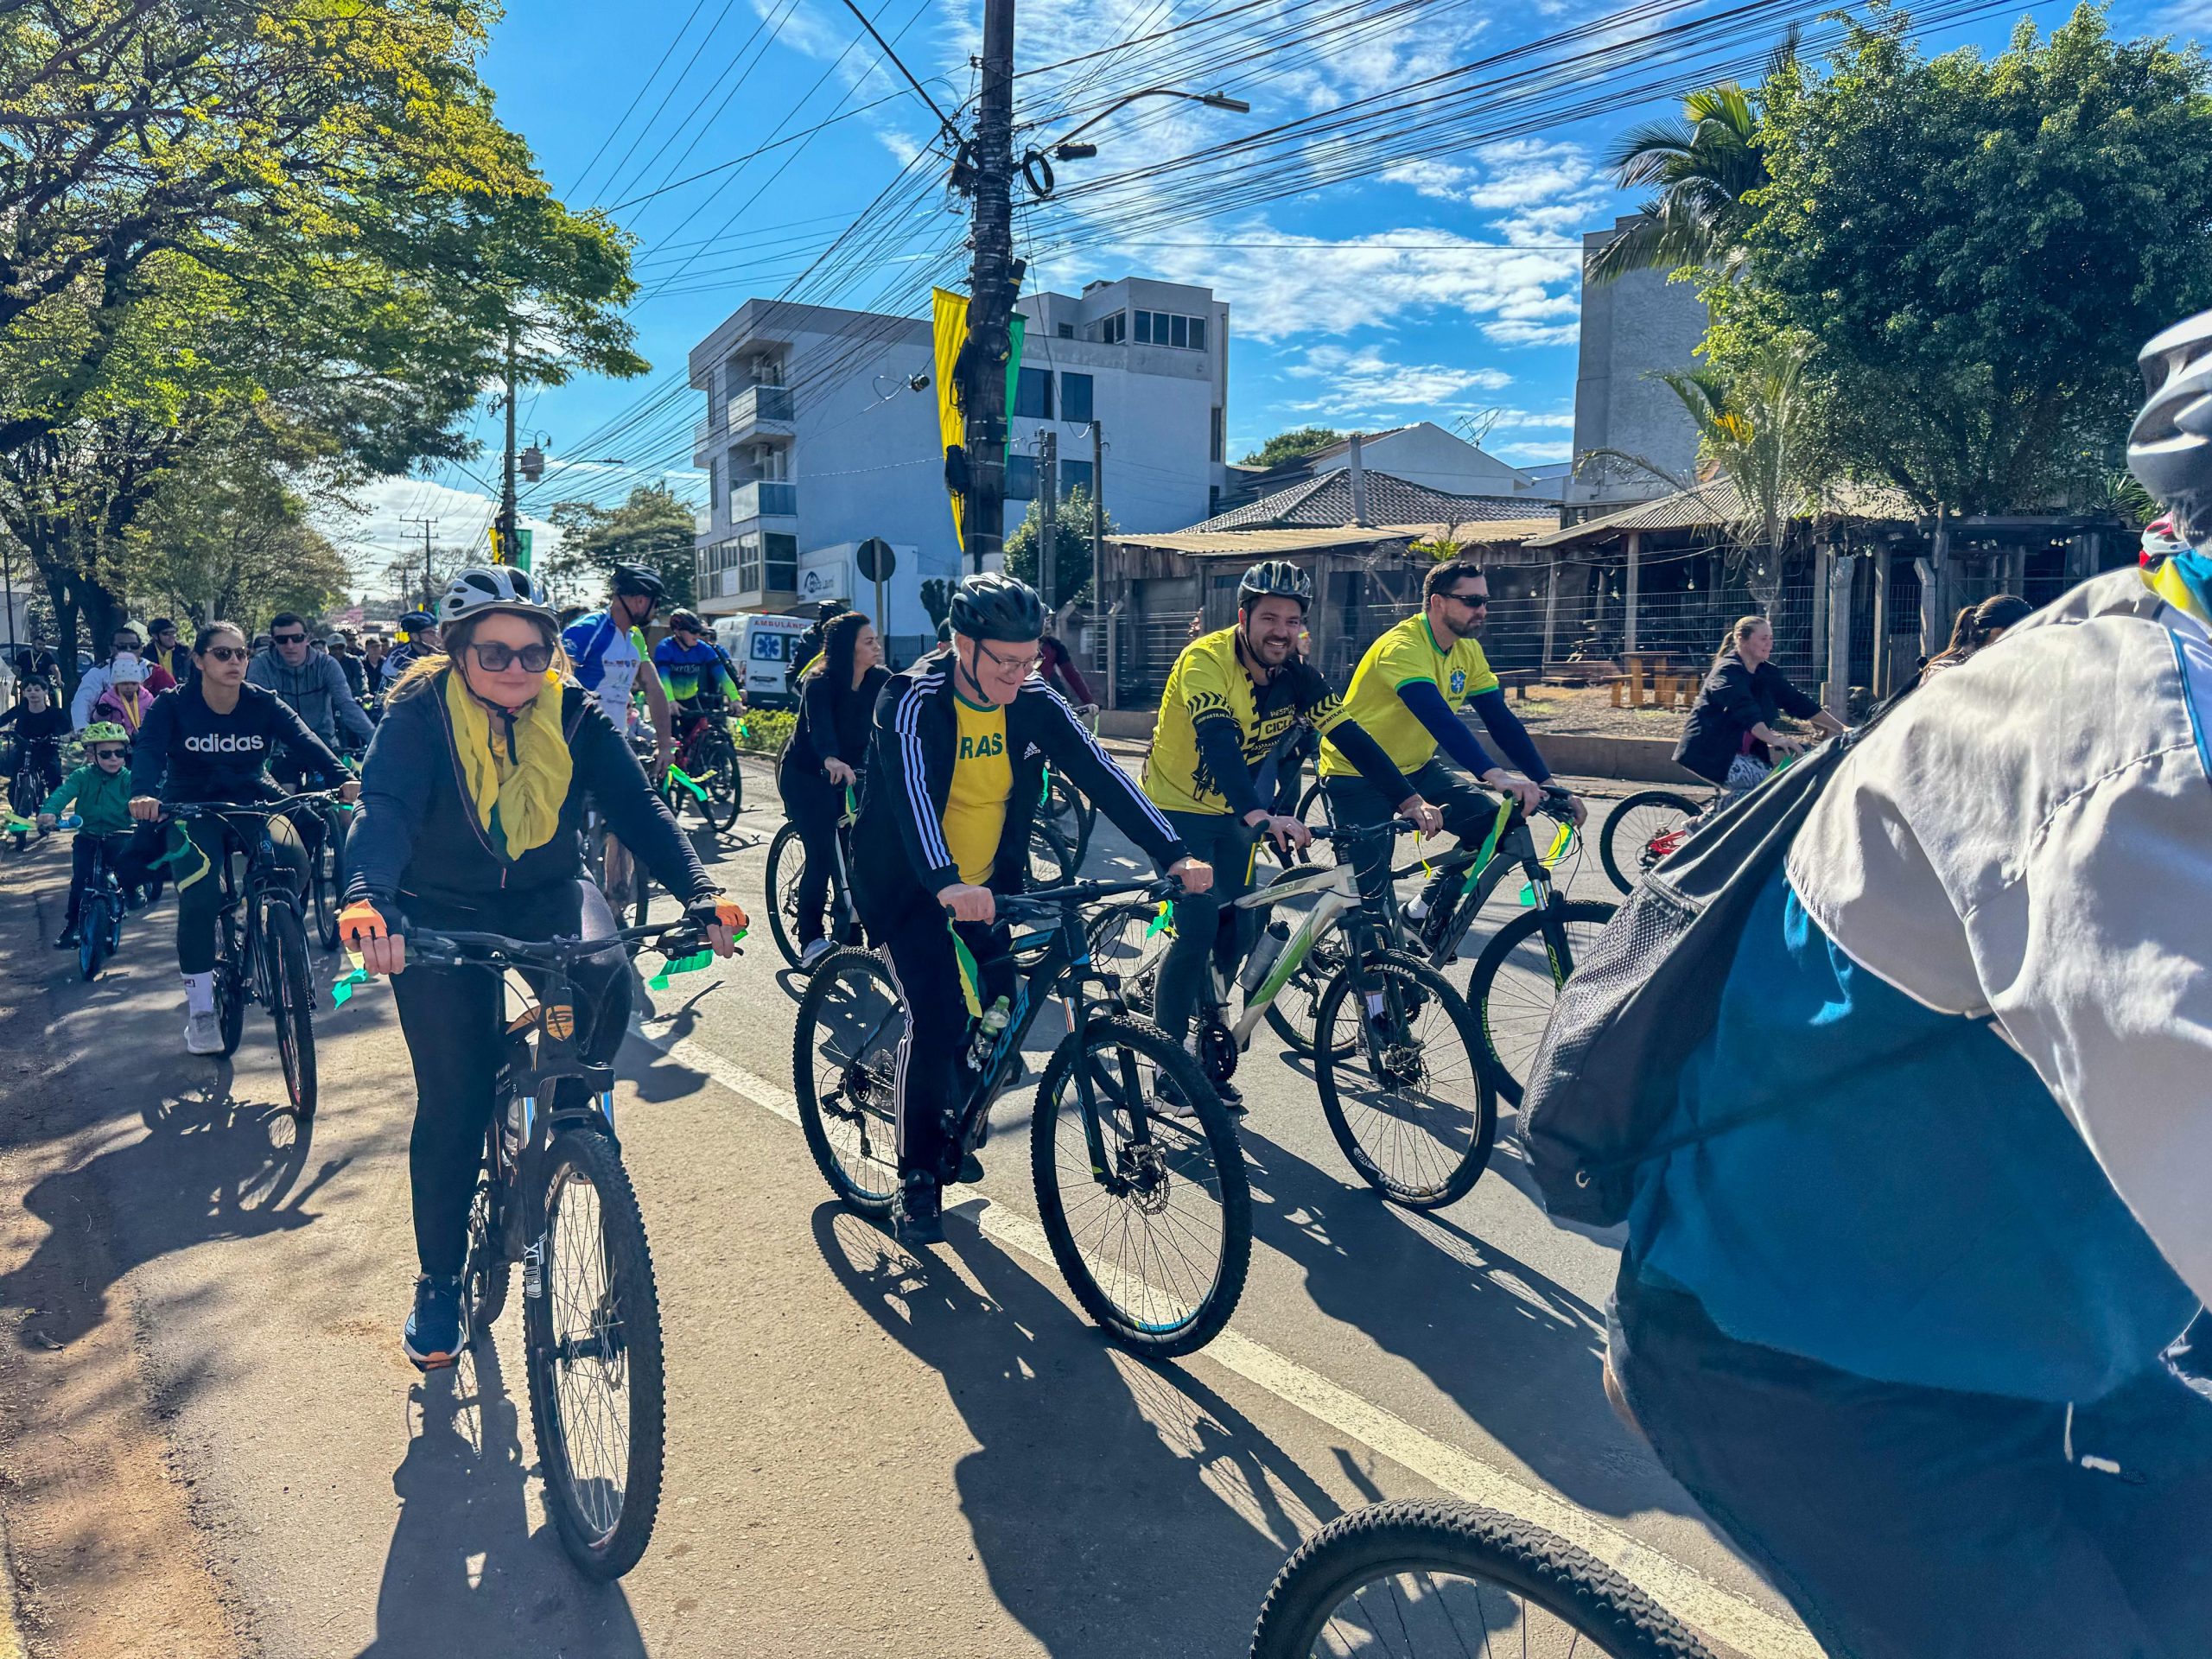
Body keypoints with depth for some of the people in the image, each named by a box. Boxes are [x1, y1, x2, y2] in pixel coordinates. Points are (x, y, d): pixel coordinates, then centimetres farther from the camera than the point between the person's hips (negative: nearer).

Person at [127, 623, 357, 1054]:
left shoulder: (264, 704, -8)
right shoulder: (173, 706, -11)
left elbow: (304, 740, -23)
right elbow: (148, 749, -26)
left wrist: (341, 778, -43)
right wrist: (142, 794, -49)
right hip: (193, 809, -1)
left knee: (293, 862, -30)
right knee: (199, 897, -24)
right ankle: (200, 1012, -8)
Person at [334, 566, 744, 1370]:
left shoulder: (573, 714, -11)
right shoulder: (420, 712, -17)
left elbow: (636, 804, -20)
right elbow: (385, 805, -32)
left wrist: (698, 892, -36)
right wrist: (367, 898, -53)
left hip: (548, 896, 2)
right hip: (443, 915, -1)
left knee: (605, 978, -31)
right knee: (452, 1101, -3)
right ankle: (438, 1282, 17)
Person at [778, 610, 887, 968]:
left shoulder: (879, 680, -7)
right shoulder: (819, 683, -23)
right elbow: (819, 724, -41)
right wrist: (831, 760, -61)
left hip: (848, 771, 5)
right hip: (805, 776, -5)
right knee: (822, 856, -15)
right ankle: (810, 941, -6)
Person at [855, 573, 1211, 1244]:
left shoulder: (1035, 703, -9)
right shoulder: (912, 700, -22)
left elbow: (1099, 773, -17)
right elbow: (909, 789, -38)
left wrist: (1173, 854, -28)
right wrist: (946, 882, -55)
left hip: (989, 885, 5)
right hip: (910, 885, -5)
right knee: (936, 1019, -17)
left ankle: (955, 1133, 30)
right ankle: (918, 1173, 4)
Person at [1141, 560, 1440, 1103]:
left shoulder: (1297, 677, -9)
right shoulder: (1206, 660, -26)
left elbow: (1352, 738, -14)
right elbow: (1218, 742, -41)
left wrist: (1410, 801, -26)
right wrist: (1261, 815, -56)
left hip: (1231, 813, 6)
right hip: (1178, 809, -6)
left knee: (1237, 930, 2)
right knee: (1198, 928, -16)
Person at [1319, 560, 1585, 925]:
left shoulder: (1467, 651, 0)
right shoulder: (1403, 648, -25)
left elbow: (1501, 720, -1)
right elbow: (1438, 717, -40)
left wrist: (1548, 785, -11)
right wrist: (1494, 775, -51)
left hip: (1415, 768, 8)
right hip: (1358, 776, -7)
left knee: (1499, 823, -9)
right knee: (1369, 889, -14)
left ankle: (1426, 909, 7)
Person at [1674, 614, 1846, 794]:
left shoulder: (1767, 673, 9)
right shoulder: (1727, 672, -15)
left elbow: (1797, 701, 7)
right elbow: (1745, 710, -31)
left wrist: (1841, 728, 0)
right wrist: (1774, 740, -45)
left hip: (1742, 752, 8)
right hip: (1711, 755, -8)